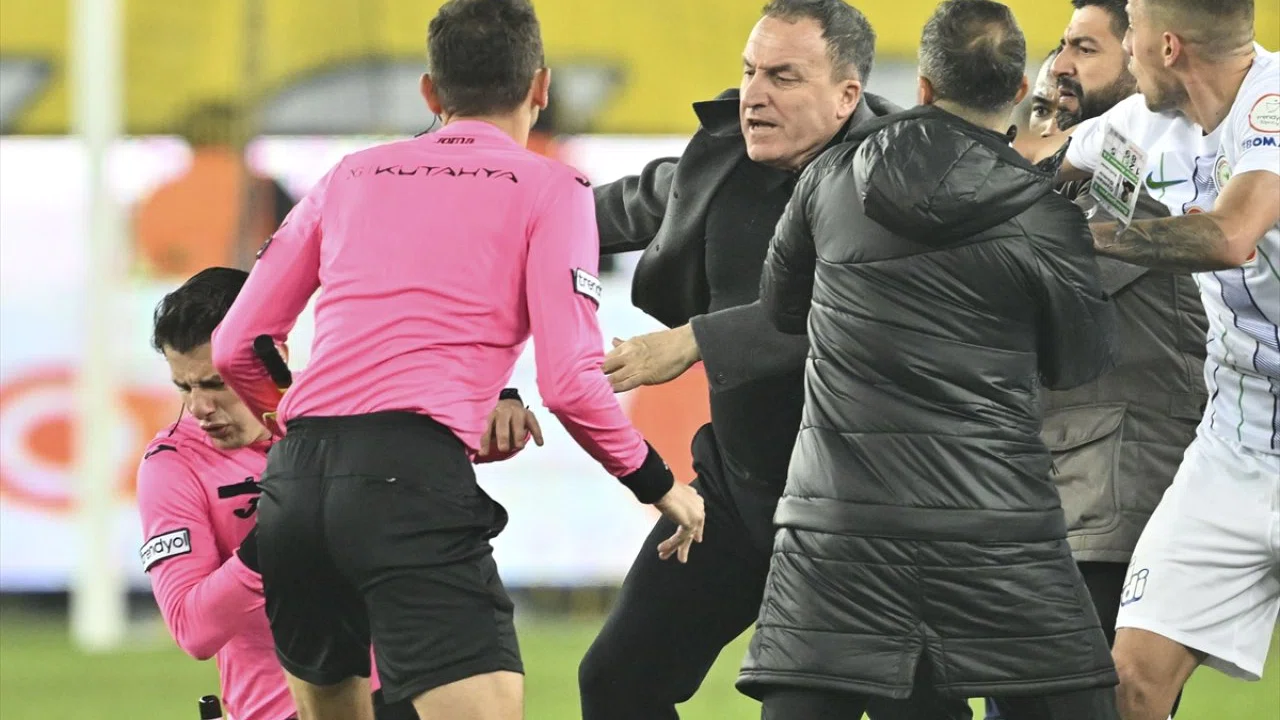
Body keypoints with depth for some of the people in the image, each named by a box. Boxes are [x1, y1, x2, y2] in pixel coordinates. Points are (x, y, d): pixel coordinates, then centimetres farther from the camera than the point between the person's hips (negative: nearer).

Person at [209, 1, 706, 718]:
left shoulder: (351, 176, 22)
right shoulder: (549, 188, 8)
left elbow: (237, 347, 23)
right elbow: (569, 382, -2)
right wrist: (657, 483, 14)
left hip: (295, 477, 6)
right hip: (414, 479, -6)